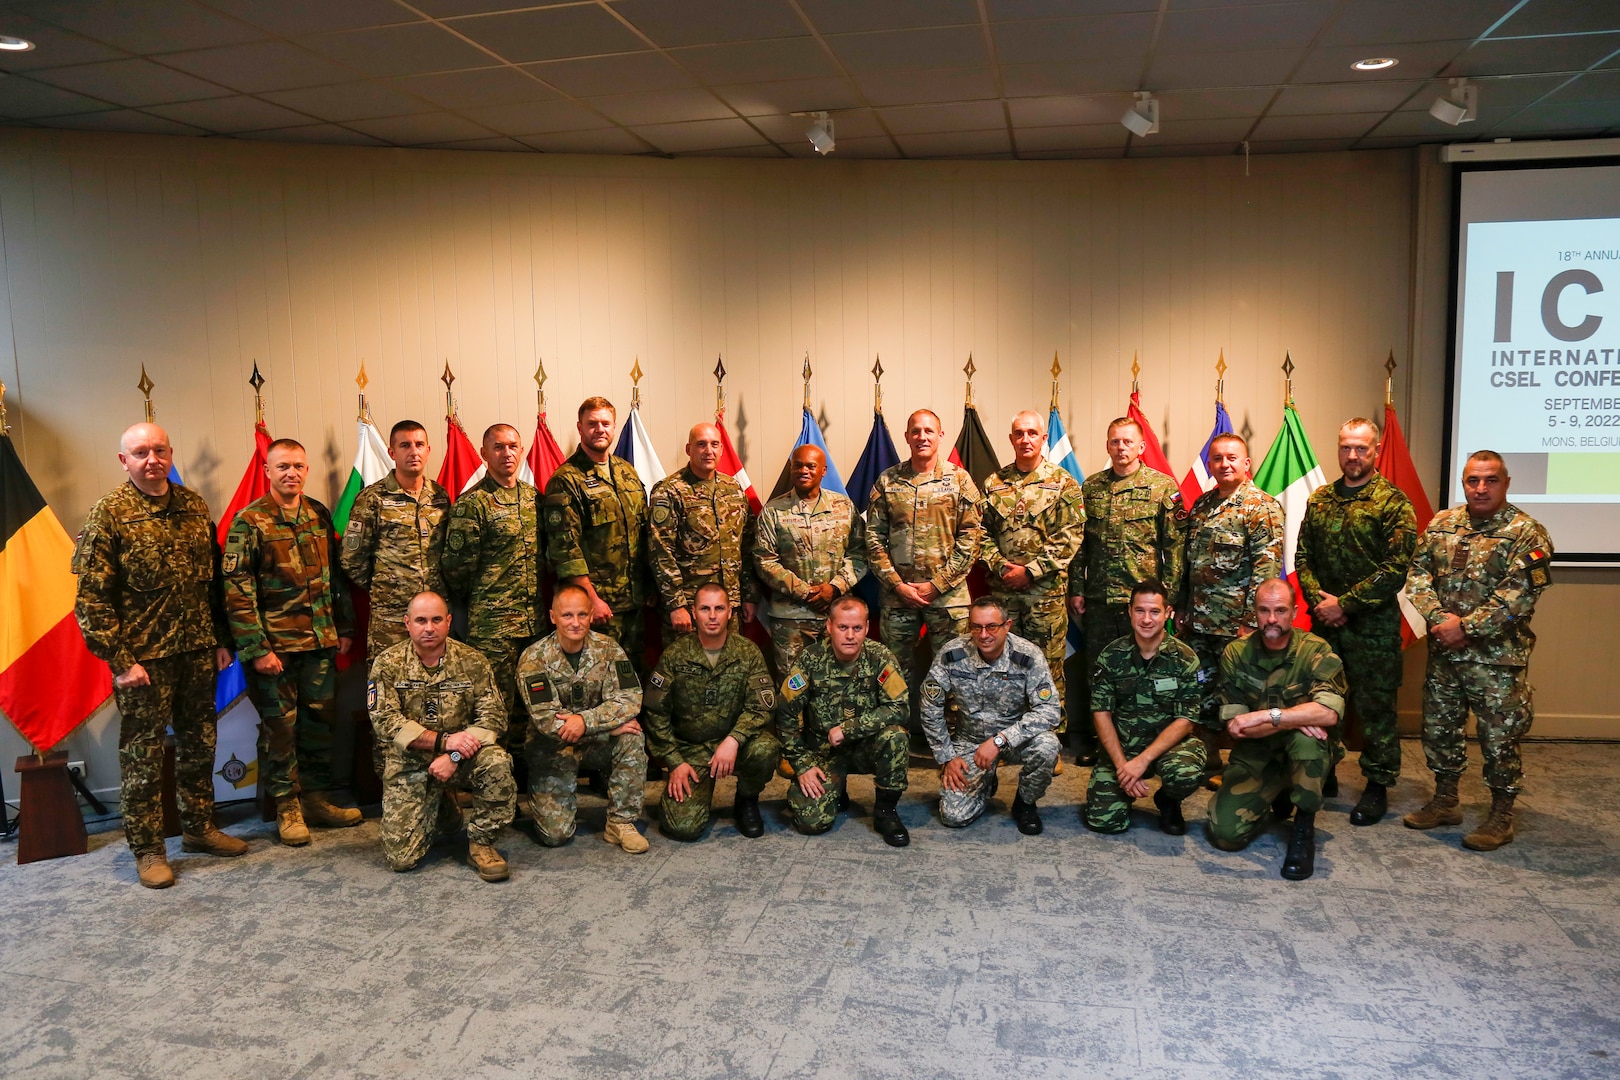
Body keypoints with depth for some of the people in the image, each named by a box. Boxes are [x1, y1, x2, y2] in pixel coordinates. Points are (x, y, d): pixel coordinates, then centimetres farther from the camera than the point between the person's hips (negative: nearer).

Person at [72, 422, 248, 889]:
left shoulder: (194, 505, 6)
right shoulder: (108, 514, -9)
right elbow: (91, 598, -10)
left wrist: (221, 639, 10)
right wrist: (120, 660, -14)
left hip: (198, 651, 5)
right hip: (142, 657, -5)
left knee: (199, 744, 15)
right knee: (142, 753, 5)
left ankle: (198, 827, 31)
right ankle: (147, 849, 17)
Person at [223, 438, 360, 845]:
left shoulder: (319, 515, 8)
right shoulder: (249, 522, -8)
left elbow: (336, 575, 15)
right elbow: (237, 591, -11)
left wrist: (344, 627, 12)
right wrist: (256, 649, -15)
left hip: (321, 643, 5)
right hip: (275, 645, -5)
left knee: (319, 720, 12)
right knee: (279, 725, 4)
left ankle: (316, 798, 25)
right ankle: (287, 806, 17)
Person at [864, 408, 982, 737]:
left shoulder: (959, 480, 1)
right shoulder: (887, 482, 4)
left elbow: (970, 538, -3)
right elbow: (874, 538, 2)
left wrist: (937, 584, -9)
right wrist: (897, 584, -7)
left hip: (949, 593, -1)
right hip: (897, 592, 2)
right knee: (900, 666, 9)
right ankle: (909, 730, 23)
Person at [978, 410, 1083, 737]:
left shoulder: (1062, 483, -1)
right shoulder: (994, 483, 9)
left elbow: (1070, 537, -7)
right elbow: (984, 533, 8)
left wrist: (1031, 570, -13)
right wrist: (1000, 566, -8)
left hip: (1047, 590, -3)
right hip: (1002, 589, 3)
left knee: (1048, 662, 1)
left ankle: (1053, 731, 12)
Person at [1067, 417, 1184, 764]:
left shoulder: (1163, 486, -1)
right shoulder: (1090, 487, 8)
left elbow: (1174, 545, -2)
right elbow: (1079, 543, 10)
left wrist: (1168, 593, -7)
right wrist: (1076, 589, 5)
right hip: (1097, 598, 3)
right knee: (1096, 670, 10)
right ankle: (1091, 740, 21)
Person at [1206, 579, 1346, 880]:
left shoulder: (1316, 652, -13)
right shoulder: (1235, 654, -7)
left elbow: (1329, 712, -30)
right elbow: (1234, 725, -13)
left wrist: (1265, 716, -33)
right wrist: (1292, 719, -25)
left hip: (1305, 758, -2)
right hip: (1254, 756, 2)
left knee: (1305, 735, -36)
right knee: (1225, 834, -14)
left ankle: (1305, 827, -15)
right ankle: (1275, 796, 19)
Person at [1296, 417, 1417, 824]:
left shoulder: (1393, 502, -6)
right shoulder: (1320, 499, 9)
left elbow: (1396, 569, -13)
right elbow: (1303, 556, 9)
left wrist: (1345, 604, -14)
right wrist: (1319, 599, -7)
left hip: (1373, 624, -4)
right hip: (1324, 621, 5)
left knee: (1374, 706, 3)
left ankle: (1378, 786, 15)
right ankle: (1324, 774, 26)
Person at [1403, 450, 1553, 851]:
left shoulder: (1527, 533, -9)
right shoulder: (1441, 524, 7)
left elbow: (1517, 596, -17)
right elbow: (1418, 574, 2)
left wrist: (1465, 628, -19)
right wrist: (1440, 619, -13)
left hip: (1497, 657, -5)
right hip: (1443, 653, 5)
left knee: (1499, 739, 3)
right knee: (1439, 728, 15)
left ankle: (1501, 817, 19)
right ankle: (1444, 802, 31)